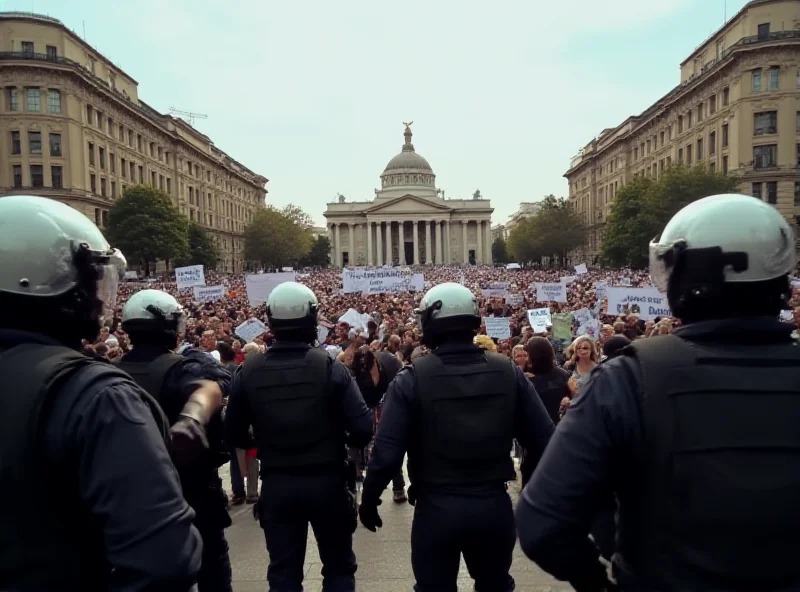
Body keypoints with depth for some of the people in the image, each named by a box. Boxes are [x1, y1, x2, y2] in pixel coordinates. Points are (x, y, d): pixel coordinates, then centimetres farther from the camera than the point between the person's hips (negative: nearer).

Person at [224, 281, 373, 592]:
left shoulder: (248, 371, -8)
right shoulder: (329, 366, -15)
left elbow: (234, 434, -1)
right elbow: (363, 428, -19)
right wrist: (342, 441, 3)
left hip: (276, 486, 2)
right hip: (327, 482, -1)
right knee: (339, 567, 19)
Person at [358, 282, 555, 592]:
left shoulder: (413, 378, -14)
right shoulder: (508, 371, -6)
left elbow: (387, 452, -16)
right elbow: (543, 440, -6)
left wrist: (369, 500, 0)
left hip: (436, 508, -2)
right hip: (495, 505, 3)